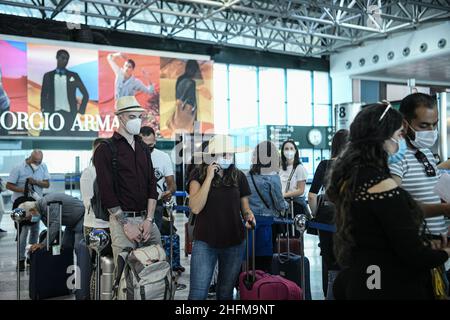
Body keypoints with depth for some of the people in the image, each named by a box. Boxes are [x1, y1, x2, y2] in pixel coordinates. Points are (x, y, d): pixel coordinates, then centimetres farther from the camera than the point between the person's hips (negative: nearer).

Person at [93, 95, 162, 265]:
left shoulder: (143, 148, 14)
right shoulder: (105, 150, -3)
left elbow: (152, 185, 11)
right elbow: (107, 192, -9)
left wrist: (149, 219, -1)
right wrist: (126, 224, -12)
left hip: (147, 219, 5)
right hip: (122, 219, -5)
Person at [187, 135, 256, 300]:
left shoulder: (239, 176, 3)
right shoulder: (199, 174, -5)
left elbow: (245, 207, 11)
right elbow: (195, 208, -17)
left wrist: (248, 216, -12)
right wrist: (209, 177, -19)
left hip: (234, 243, 3)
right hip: (205, 242, -3)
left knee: (226, 293, 15)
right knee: (198, 294, -6)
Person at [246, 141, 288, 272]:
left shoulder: (248, 176, 3)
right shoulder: (272, 177, -11)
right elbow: (280, 205, -5)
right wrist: (285, 204, 17)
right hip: (265, 221, -5)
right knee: (264, 261, 5)